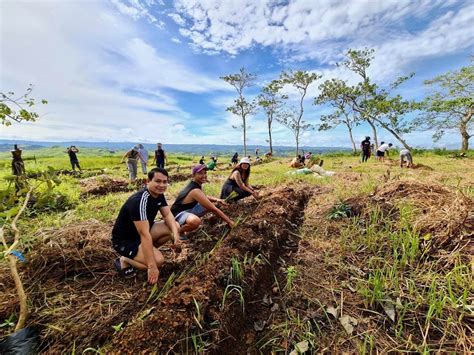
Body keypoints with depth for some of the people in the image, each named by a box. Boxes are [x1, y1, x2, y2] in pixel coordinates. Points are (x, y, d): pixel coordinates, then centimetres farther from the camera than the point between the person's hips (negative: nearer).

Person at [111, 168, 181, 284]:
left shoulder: (159, 194, -5)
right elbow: (144, 235, -37)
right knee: (158, 261, -26)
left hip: (141, 231, 8)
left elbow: (168, 215, -6)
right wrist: (151, 266, -36)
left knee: (175, 226, -6)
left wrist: (175, 235, -25)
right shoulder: (139, 201, -33)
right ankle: (124, 260, -1)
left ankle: (146, 251, 7)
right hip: (124, 240, -8)